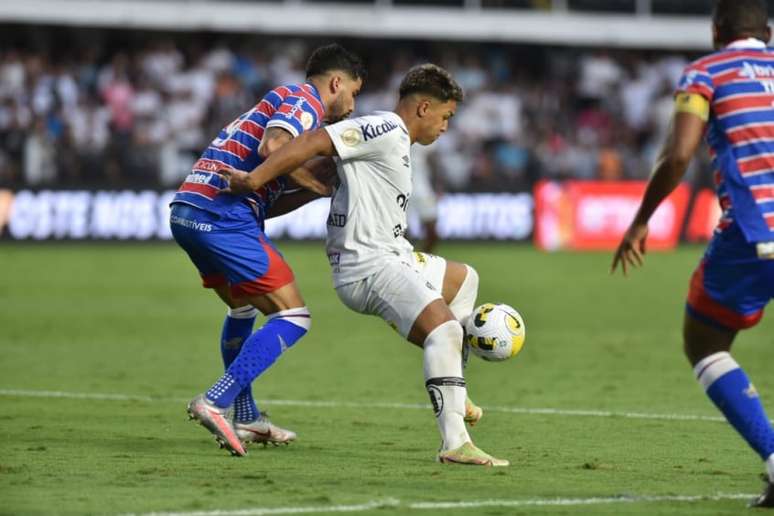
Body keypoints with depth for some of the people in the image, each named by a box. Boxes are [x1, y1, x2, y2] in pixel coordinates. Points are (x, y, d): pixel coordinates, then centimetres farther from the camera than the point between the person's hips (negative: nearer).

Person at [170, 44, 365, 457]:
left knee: (242, 308, 29)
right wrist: (318, 183, -7)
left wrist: (317, 189, 18)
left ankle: (246, 419, 31)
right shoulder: (306, 100, 1)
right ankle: (215, 403, -19)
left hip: (186, 210, 10)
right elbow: (272, 147, -21)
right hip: (222, 215, -10)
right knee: (292, 317, -7)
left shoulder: (282, 101, 30)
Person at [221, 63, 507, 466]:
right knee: (444, 327, -27)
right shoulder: (386, 130, -12)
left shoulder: (392, 139, 21)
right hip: (369, 264, -11)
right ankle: (454, 444, -34)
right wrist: (254, 180, -23)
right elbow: (315, 143, -20)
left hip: (392, 256, 11)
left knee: (464, 278, 30)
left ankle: (452, 396, 32)